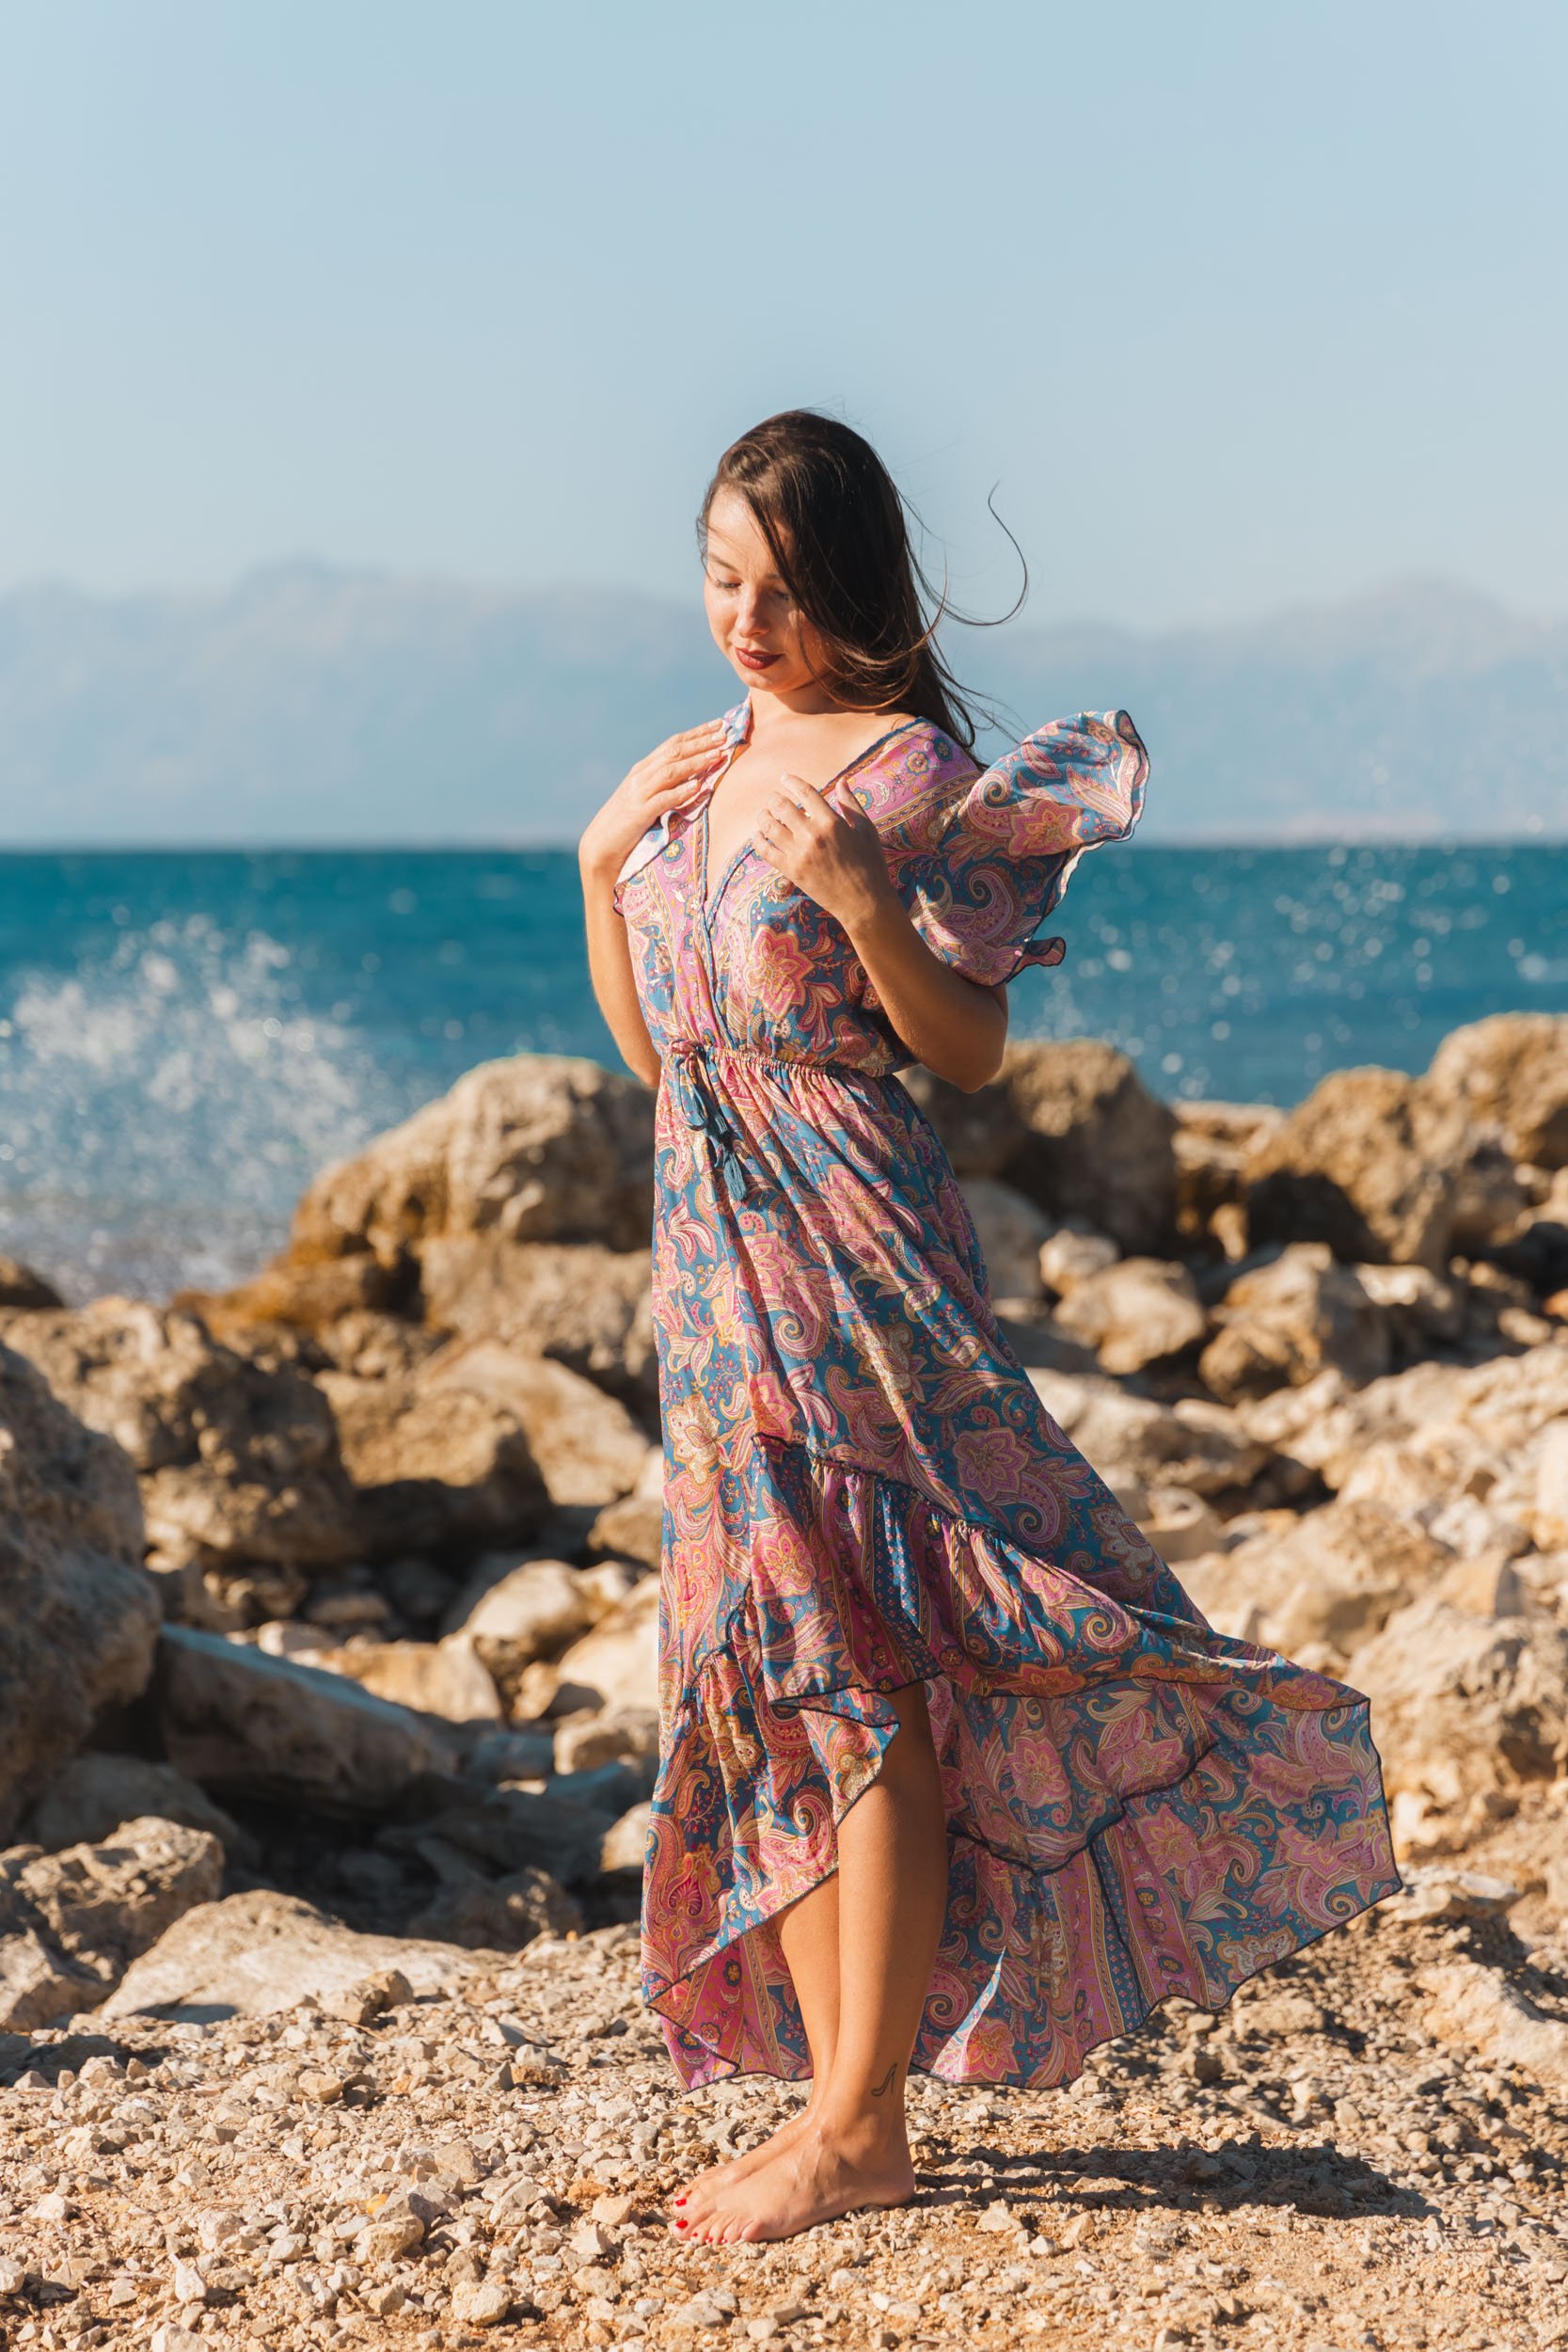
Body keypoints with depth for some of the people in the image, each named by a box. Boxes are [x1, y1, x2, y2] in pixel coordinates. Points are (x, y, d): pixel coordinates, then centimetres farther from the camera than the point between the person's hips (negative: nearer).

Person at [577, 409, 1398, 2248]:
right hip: (712, 1247, 8)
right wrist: (602, 860, 5)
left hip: (848, 1250, -8)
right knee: (771, 1684, 9)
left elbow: (973, 1050, -8)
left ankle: (861, 2125, 3)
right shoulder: (704, 761, 14)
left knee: (862, 1679, -5)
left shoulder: (912, 773, -7)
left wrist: (854, 893, -21)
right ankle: (834, 2098, 17)